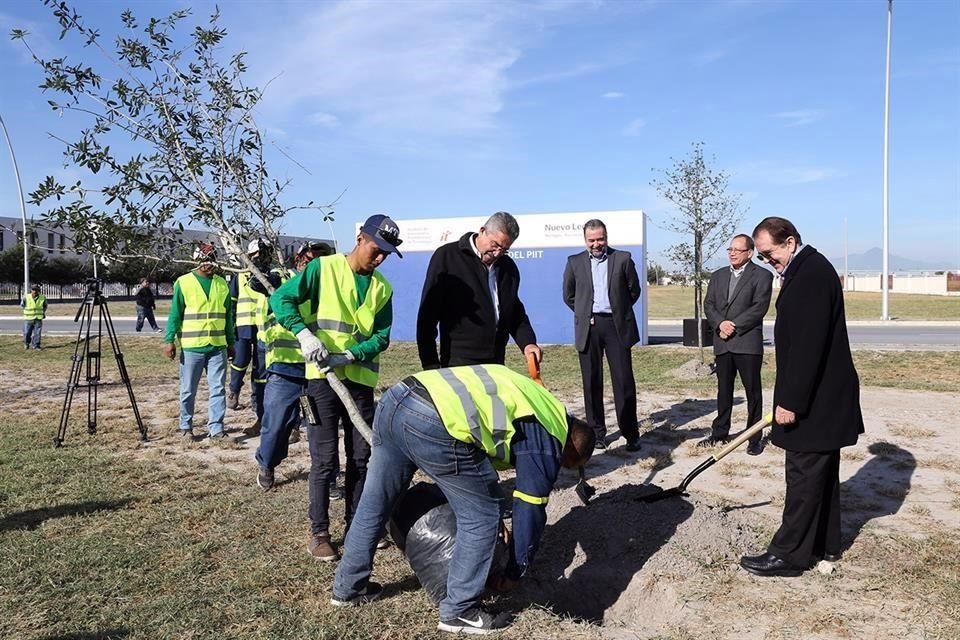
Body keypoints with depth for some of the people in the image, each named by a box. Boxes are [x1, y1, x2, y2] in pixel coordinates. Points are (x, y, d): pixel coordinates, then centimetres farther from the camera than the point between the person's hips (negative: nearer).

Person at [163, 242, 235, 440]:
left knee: (218, 389, 1)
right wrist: (169, 340, -9)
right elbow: (175, 314, -2)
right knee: (188, 390, 7)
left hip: (218, 347, 3)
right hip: (191, 347, -3)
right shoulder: (183, 282, -1)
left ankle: (215, 428, 7)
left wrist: (231, 342, 16)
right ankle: (186, 426, 22)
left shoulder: (222, 284, 10)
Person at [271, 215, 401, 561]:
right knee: (325, 459, 0)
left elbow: (381, 337, 1)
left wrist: (349, 355, -16)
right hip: (323, 377, -4)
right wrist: (304, 333, -22)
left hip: (361, 381, 4)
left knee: (361, 457, 11)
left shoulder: (382, 288, 6)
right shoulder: (323, 268, -5)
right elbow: (280, 298, -8)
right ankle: (319, 532, 14)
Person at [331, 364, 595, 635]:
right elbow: (530, 513, 13)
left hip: (395, 399, 9)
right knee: (481, 518, 9)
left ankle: (348, 587, 42)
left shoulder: (538, 403, 32)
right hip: (435, 423, -9)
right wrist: (513, 575, 27)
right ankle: (458, 612, 22)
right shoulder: (547, 440, 9)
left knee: (374, 505, 25)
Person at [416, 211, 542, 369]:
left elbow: (515, 311, 22)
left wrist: (527, 342, 3)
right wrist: (430, 363, -9)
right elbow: (428, 313, -6)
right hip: (458, 362, -5)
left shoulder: (508, 266, 11)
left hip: (495, 362, 5)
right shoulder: (447, 256, -4)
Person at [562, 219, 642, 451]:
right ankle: (596, 433, 14)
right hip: (588, 327, 1)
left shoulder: (623, 258, 3)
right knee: (592, 383, 5)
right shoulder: (575, 262, 7)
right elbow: (568, 295, 16)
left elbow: (634, 290, 12)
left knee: (624, 381, -3)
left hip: (616, 326, -1)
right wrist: (585, 313, 12)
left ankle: (631, 434, 5)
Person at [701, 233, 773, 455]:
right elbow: (708, 304, 8)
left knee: (753, 391, 2)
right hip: (722, 343, 5)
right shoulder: (718, 276, 15)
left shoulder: (762, 276, -1)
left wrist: (734, 326, -15)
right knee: (723, 390, 13)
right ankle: (719, 432, 22)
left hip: (747, 342, -5)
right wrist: (720, 323, -10)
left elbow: (759, 308, -11)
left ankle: (755, 438, 10)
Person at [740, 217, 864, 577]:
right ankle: (825, 544, 30)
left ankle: (789, 555, 8)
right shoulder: (807, 270, 12)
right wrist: (790, 396, 19)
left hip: (816, 398, -10)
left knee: (804, 476, -2)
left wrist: (791, 400, -21)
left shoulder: (812, 272, -19)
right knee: (821, 472, 18)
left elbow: (809, 343, -25)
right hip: (822, 396, 10)